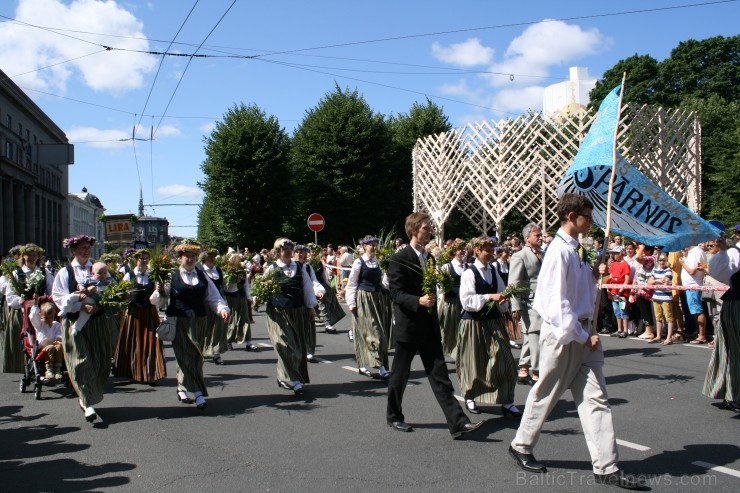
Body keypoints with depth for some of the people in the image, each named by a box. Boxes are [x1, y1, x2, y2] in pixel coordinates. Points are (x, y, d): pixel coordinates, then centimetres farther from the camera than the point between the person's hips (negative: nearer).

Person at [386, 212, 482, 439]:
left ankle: (457, 422, -2)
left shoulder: (428, 257, 11)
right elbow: (396, 293, -16)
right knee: (399, 375, 9)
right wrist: (418, 301, -29)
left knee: (440, 376, 2)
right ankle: (393, 416, 28)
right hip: (407, 326, -6)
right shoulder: (399, 259, -11)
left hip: (429, 327, 6)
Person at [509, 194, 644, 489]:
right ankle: (521, 446, 29)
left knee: (595, 397, 5)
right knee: (545, 395, 8)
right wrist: (582, 336, -18)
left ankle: (606, 467, 10)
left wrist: (593, 274, 1)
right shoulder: (559, 251, -18)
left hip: (582, 332, 8)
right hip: (563, 334, -8)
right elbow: (557, 302, -22)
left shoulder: (575, 249, 10)